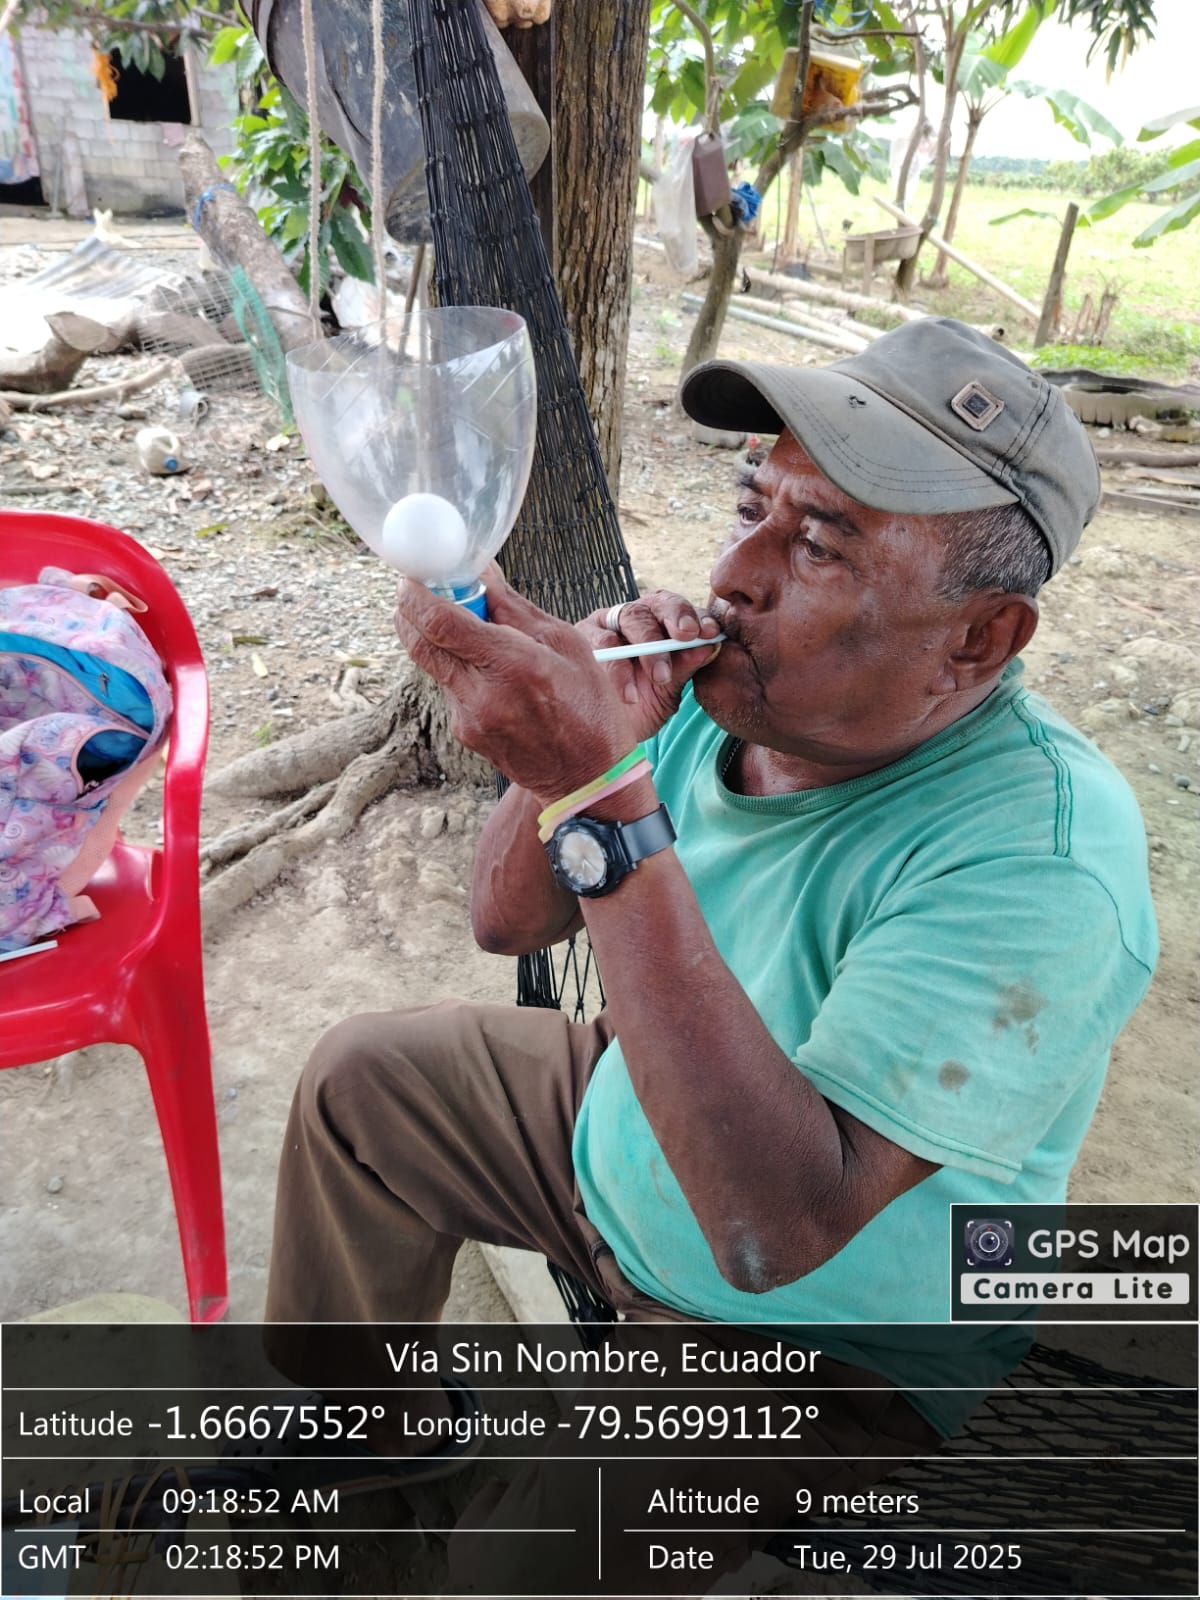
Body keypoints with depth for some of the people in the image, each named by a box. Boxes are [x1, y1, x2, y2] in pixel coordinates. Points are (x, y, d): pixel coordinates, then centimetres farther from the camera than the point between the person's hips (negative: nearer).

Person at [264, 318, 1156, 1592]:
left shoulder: (1040, 856, -33)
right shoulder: (734, 688, -14)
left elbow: (778, 1226, -41)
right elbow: (507, 921, -7)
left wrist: (602, 793, -45)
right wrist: (571, 736, -28)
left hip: (828, 1345, -5)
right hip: (625, 1143, 6)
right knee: (360, 1079, 10)